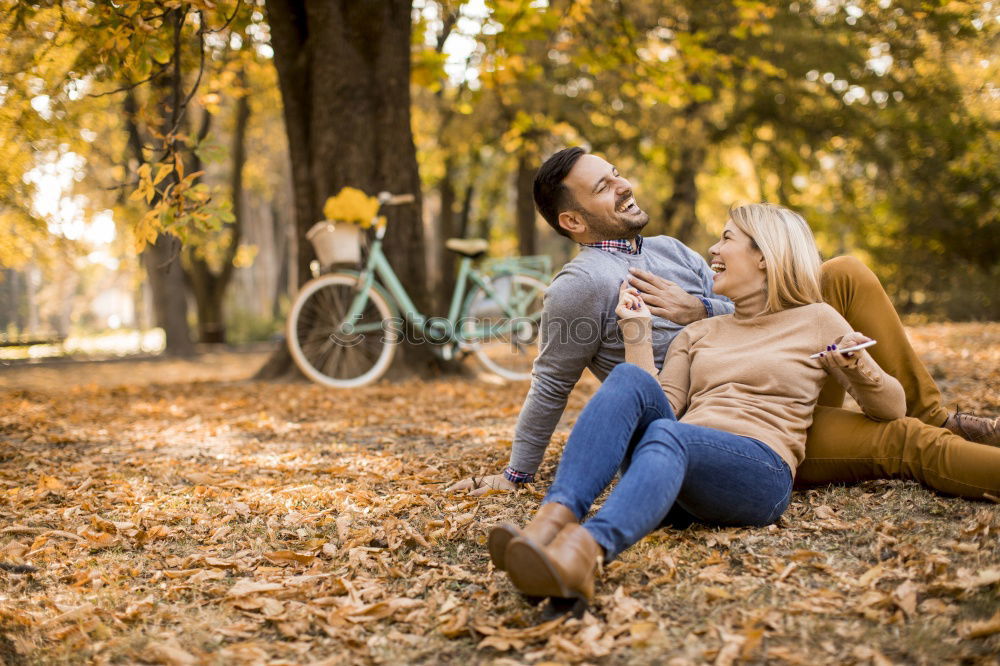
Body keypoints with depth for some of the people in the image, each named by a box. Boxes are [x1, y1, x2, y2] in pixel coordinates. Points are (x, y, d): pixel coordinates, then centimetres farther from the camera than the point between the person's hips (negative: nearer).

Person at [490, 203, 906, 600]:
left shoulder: (815, 321, 18)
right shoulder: (697, 334, 28)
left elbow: (891, 408, 15)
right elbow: (660, 408, 12)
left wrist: (857, 368, -4)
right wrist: (638, 334, 10)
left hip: (759, 473, -4)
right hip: (680, 467, 4)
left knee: (666, 435, -36)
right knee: (629, 379, -26)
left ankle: (584, 550, -65)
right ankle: (552, 521, -46)